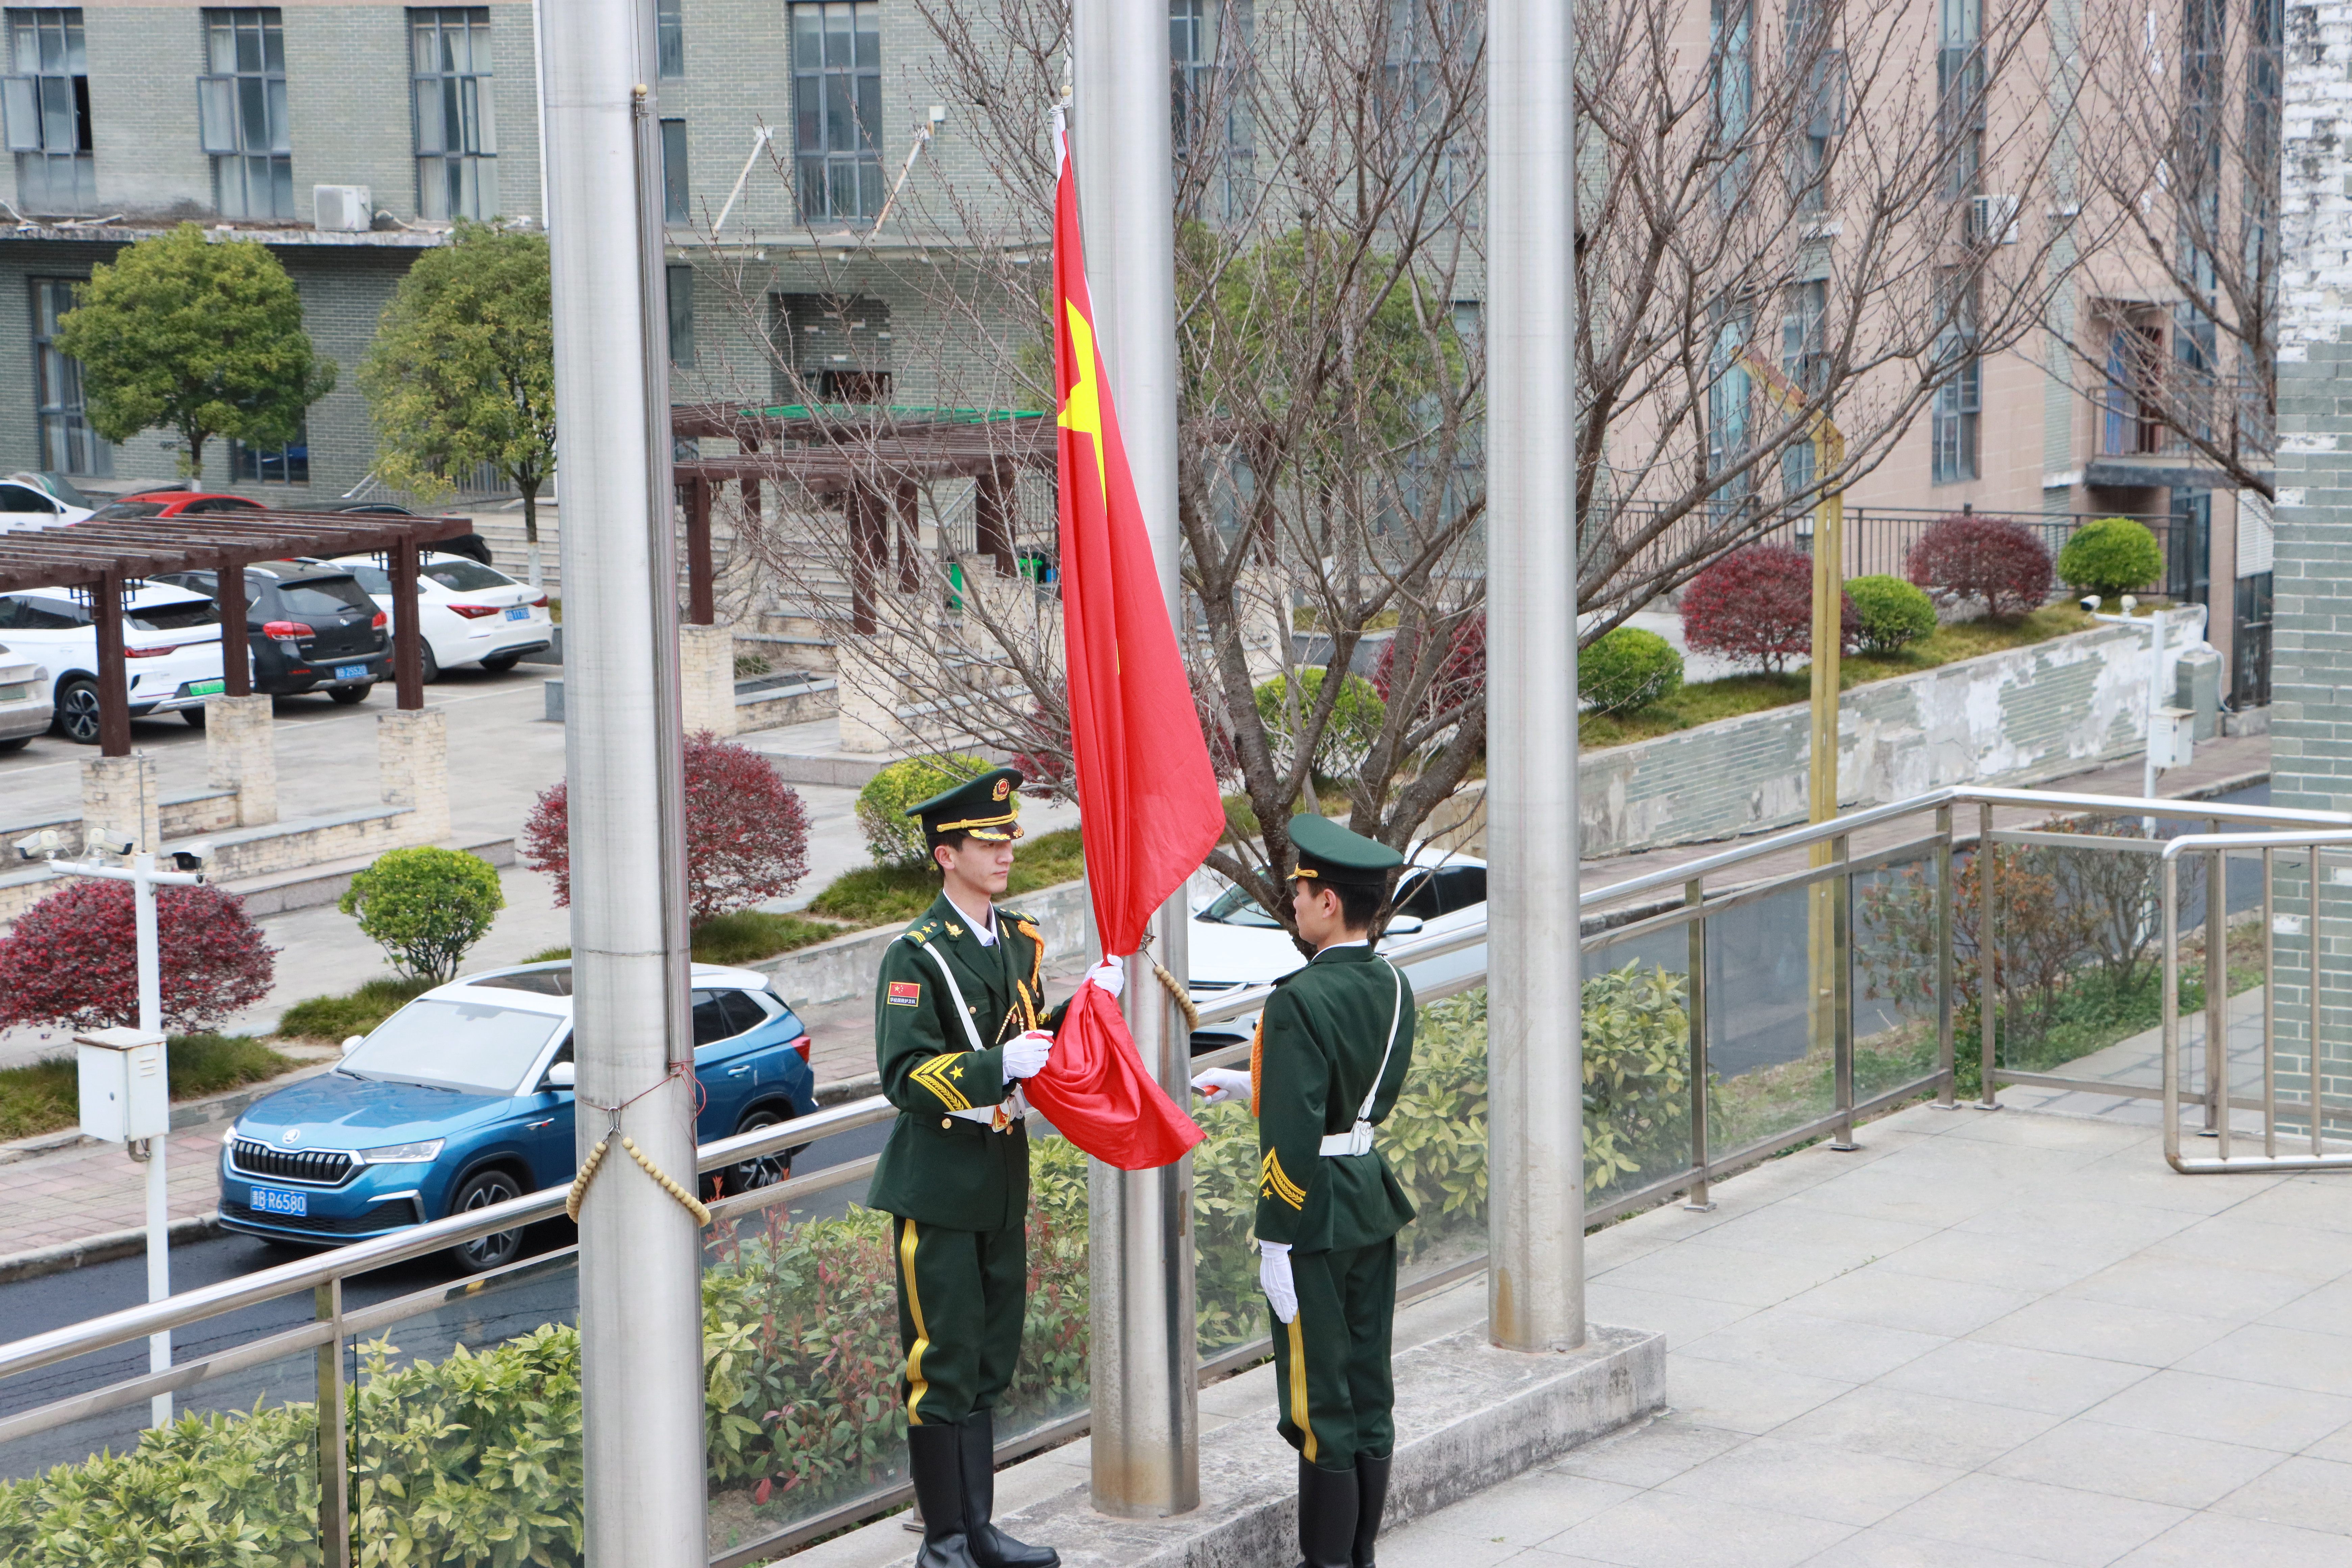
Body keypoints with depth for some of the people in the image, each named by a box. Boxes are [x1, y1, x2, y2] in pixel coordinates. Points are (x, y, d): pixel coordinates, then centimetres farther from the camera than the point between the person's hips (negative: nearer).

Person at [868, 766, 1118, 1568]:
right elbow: (904, 1076, -19)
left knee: (990, 1359, 14)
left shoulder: (1020, 941, 10)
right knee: (942, 1363, -1)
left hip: (1002, 1177, 8)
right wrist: (998, 1065, -29)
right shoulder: (915, 956, -14)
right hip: (937, 1183, -8)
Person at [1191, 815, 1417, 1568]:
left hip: (1318, 1217, -8)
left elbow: (1292, 1137, -23)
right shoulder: (1393, 987, 4)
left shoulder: (1301, 1001, -21)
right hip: (1376, 1198, 8)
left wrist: (1276, 1244, -16)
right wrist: (1249, 1083, 21)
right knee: (1370, 1392, 14)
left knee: (1321, 1407, 1)